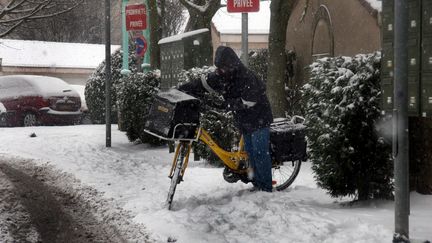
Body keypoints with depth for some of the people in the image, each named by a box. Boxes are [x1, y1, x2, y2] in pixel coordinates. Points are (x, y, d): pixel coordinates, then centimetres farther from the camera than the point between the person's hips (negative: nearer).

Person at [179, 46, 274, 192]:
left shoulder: (246, 77, -26)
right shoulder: (221, 76, -3)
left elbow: (247, 102, -29)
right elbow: (202, 84, -4)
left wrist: (225, 104, -32)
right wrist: (180, 90, -14)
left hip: (259, 119, -8)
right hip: (244, 120, 8)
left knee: (260, 153, -7)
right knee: (250, 153, 11)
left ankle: (266, 188, -1)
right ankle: (257, 184, 20)